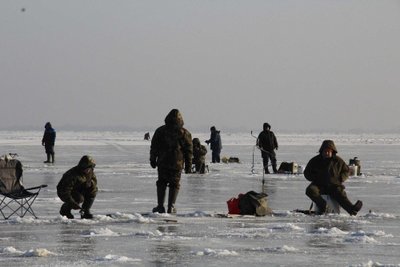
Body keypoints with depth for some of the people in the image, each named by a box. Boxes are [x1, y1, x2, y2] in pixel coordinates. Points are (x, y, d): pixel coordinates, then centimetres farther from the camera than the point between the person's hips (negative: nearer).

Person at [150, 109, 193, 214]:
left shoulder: (160, 131, 0)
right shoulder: (185, 133, -1)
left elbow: (154, 147, 4)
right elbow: (189, 151, 2)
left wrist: (153, 160, 14)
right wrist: (188, 165, 9)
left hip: (162, 163, 1)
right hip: (177, 164, 0)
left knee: (161, 184, 12)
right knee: (174, 185, 6)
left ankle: (160, 206, 7)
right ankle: (171, 207, -1)